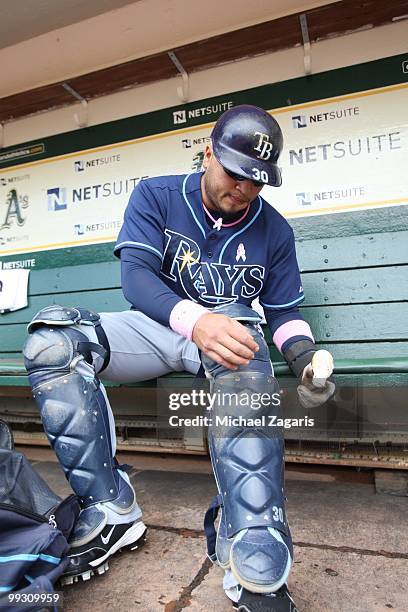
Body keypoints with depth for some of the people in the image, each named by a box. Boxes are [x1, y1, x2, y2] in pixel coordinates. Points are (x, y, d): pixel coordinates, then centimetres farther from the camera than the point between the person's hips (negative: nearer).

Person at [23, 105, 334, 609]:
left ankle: (255, 570, -36)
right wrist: (195, 319, -32)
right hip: (158, 326, 1)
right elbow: (135, 274, -12)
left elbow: (284, 311, 10)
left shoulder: (273, 230, 8)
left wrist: (304, 355, -14)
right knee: (50, 340, -25)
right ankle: (110, 512, -21)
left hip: (230, 328, 0)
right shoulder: (156, 197, 2)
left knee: (244, 372, -39)